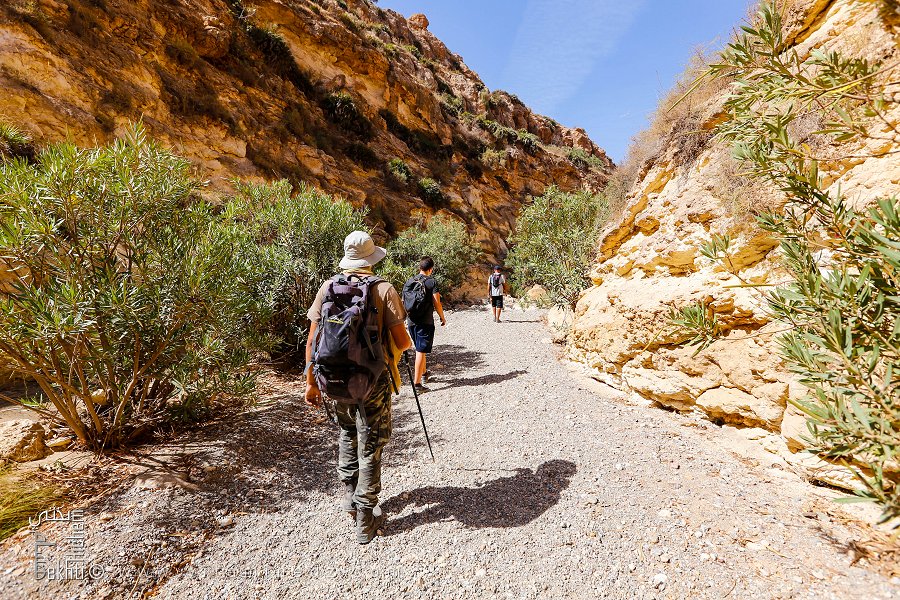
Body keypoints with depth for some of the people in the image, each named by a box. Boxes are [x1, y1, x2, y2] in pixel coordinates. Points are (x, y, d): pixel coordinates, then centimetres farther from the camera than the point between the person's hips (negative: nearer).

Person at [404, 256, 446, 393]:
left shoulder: (409, 281, 8)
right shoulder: (431, 282, -7)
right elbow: (437, 303, -11)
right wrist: (442, 318, 2)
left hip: (411, 321, 6)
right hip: (425, 321, -6)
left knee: (420, 349, 23)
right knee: (421, 351, -4)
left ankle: (423, 373, 39)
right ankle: (417, 384, -5)